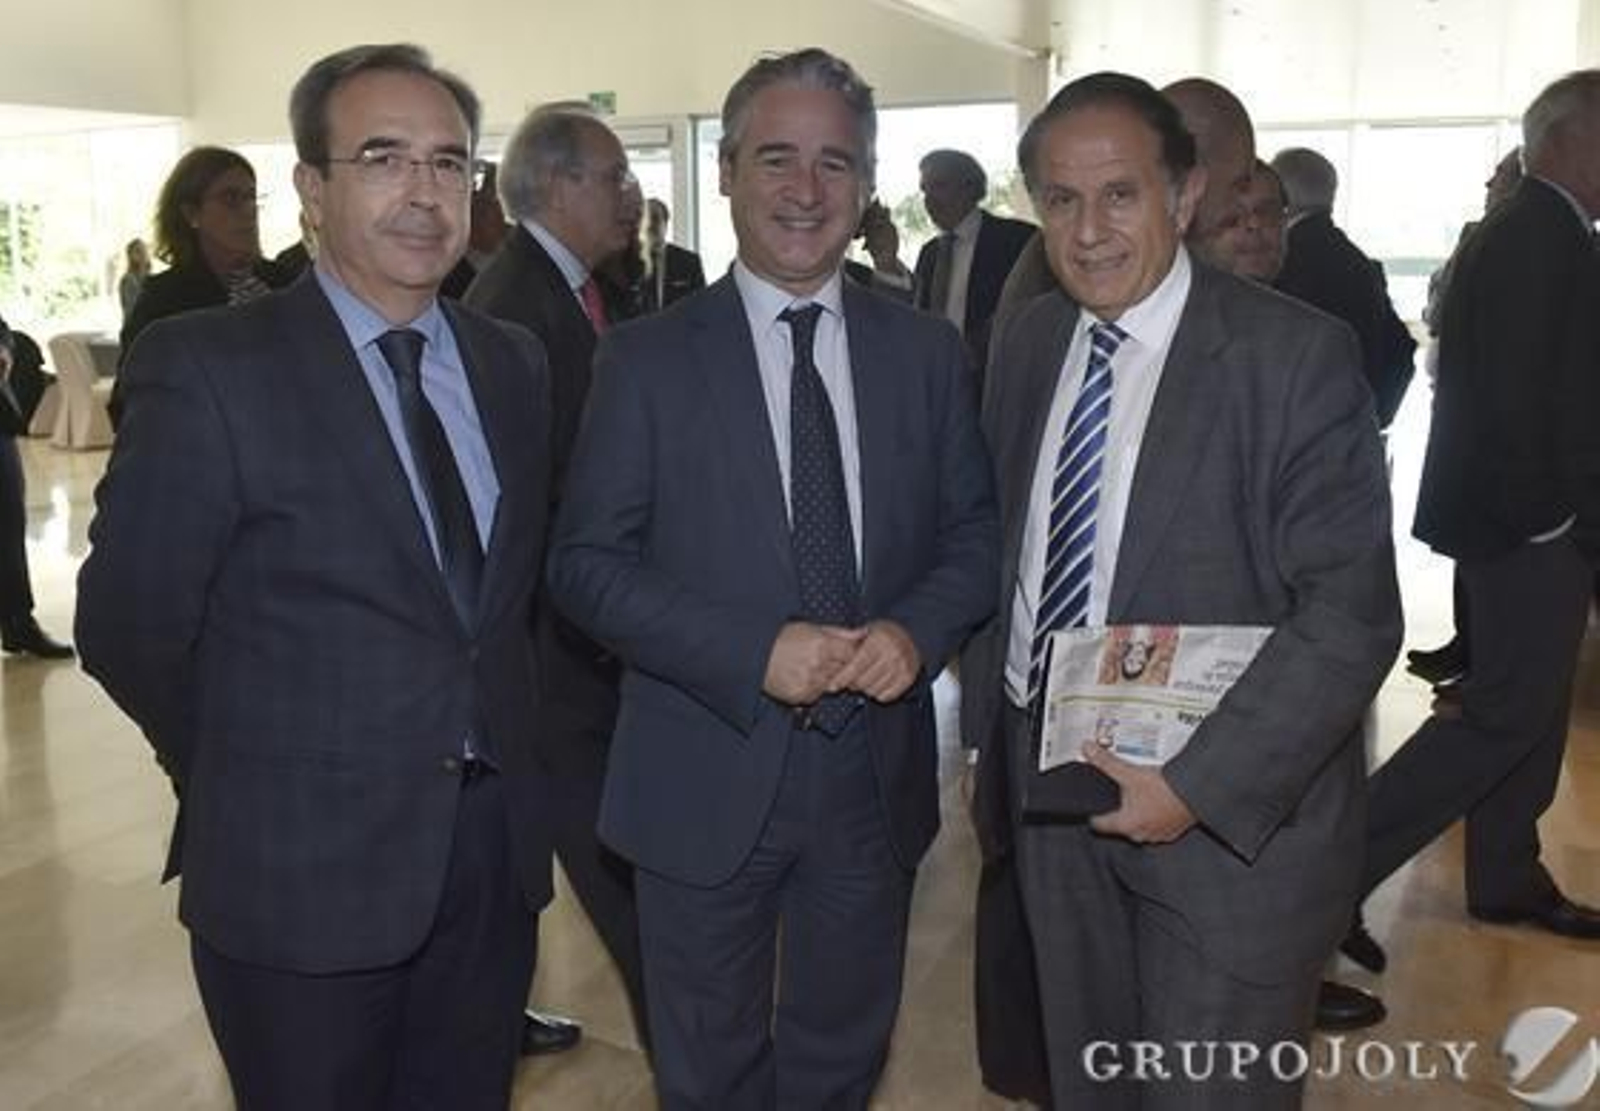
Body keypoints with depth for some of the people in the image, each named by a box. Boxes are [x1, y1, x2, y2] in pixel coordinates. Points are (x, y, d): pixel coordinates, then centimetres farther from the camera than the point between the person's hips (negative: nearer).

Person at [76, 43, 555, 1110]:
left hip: (495, 844, 5)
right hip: (303, 868, -4)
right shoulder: (208, 366, -13)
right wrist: (255, 779, 2)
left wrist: (493, 741, 8)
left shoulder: (515, 362, 4)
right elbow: (129, 626, -9)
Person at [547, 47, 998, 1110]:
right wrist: (753, 651, -21)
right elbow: (587, 562, -9)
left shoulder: (926, 351, 2)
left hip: (876, 771, 3)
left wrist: (919, 629, -15)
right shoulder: (647, 358, -7)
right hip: (708, 775, -2)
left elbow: (976, 530, 6)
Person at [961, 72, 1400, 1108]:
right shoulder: (1029, 340, 3)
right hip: (1051, 789, 5)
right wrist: (990, 729, 8)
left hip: (1229, 813, -5)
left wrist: (1197, 784, -21)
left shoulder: (1295, 354, -16)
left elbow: (1352, 615, -18)